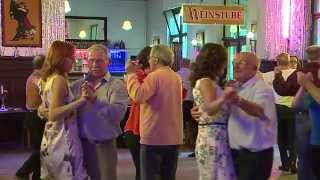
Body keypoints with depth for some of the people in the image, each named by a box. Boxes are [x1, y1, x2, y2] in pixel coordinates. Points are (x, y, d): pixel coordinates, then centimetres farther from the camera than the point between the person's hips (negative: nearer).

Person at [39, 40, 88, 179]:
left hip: (50, 140, 9)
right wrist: (81, 100, -29)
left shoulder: (46, 79, 11)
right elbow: (53, 115, -24)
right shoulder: (59, 80, -15)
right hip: (63, 140, -9)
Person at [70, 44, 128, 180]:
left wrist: (94, 99, -27)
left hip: (104, 145, -4)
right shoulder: (77, 85, 8)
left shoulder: (116, 85, -5)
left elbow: (118, 113, -20)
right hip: (81, 143, 4)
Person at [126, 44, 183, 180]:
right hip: (173, 137, 8)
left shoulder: (154, 76, -13)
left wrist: (131, 74, -14)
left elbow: (138, 95, -26)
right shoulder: (177, 78, 13)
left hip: (154, 137, -8)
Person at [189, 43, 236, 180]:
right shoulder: (205, 82, -12)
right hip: (212, 137, -9)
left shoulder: (211, 82, 16)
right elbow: (209, 109, -27)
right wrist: (224, 98, -44)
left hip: (218, 136, 9)